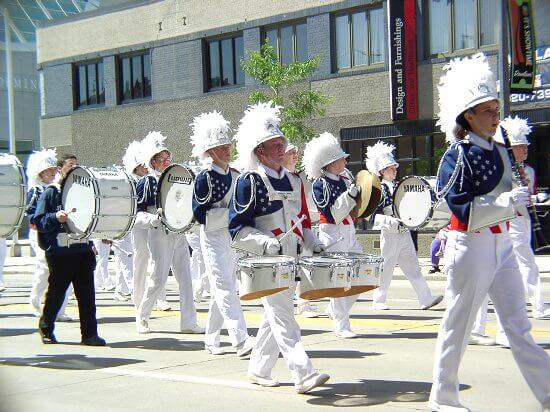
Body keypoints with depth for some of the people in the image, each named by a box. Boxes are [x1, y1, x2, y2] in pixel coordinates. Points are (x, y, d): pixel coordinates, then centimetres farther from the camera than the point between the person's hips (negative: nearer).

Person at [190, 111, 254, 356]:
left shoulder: (235, 176, 10)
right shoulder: (205, 179, -11)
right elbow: (201, 215, -16)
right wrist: (231, 213, -21)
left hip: (232, 237, 7)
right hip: (214, 239, -7)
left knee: (221, 291, 12)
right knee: (225, 289, -13)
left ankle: (211, 339, 23)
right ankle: (241, 340, -19)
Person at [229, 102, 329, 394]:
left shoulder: (293, 181, 13)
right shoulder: (250, 182, -8)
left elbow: (303, 219, 22)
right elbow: (238, 227, -11)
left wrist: (313, 245, 7)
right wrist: (269, 243, -22)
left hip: (291, 260, 7)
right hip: (267, 261, -7)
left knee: (274, 317, 13)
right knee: (283, 318, -10)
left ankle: (258, 370, 24)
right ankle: (303, 374, -14)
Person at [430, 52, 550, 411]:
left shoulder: (500, 152, 11)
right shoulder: (458, 157, -11)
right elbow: (464, 210, -18)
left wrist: (521, 198, 2)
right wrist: (507, 201, -25)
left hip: (502, 245, 7)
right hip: (471, 247, -7)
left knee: (518, 325, 8)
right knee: (458, 325, 4)